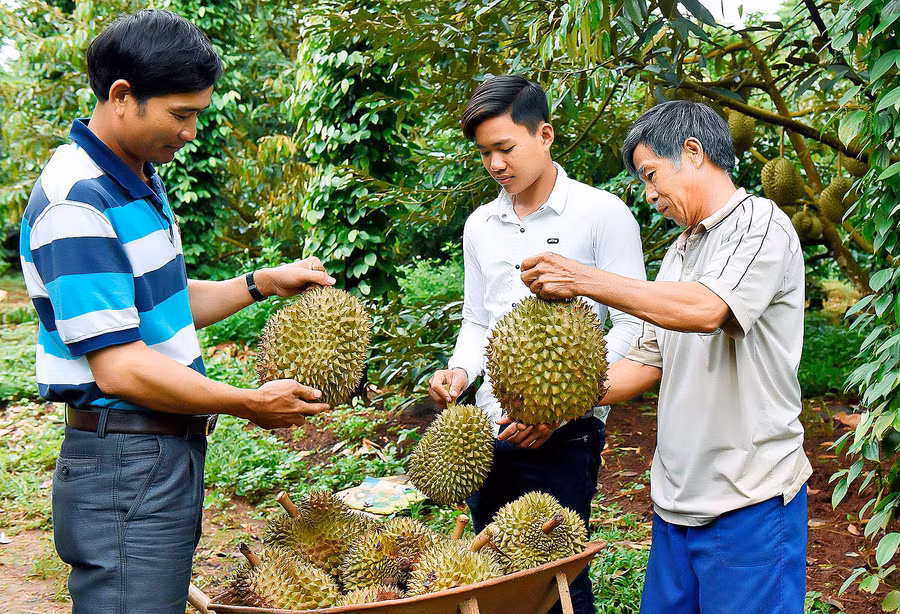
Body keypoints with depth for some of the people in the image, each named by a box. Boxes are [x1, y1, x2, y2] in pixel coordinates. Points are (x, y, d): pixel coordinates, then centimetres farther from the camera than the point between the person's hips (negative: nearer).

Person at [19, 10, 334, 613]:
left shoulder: (140, 179, 12)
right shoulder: (76, 203, -20)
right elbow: (120, 369, -23)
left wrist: (261, 283, 10)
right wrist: (251, 404, -15)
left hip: (172, 450, 10)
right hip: (123, 468, -10)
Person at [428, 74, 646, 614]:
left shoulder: (603, 215, -6)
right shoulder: (480, 226, 12)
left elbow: (630, 327, -8)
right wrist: (461, 372, -1)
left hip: (565, 435, -5)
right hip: (489, 429, 6)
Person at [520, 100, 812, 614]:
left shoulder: (760, 224, -8)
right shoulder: (680, 252, 17)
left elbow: (705, 310, -27)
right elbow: (649, 360, 16)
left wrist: (583, 279, -22)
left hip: (750, 499, -7)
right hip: (677, 496, 8)